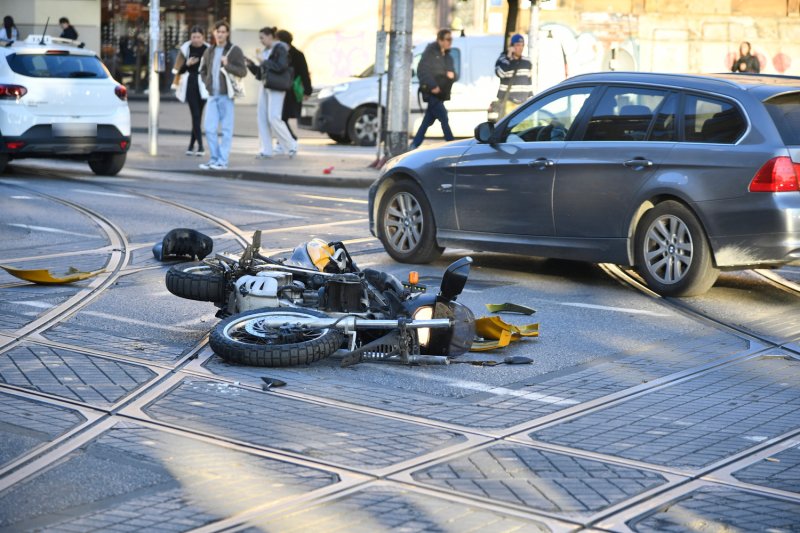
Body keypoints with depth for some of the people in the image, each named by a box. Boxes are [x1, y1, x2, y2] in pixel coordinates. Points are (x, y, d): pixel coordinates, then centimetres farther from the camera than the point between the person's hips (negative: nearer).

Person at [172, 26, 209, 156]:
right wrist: (187, 64, -15)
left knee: (198, 116, 5)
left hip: (203, 85, 1)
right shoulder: (186, 49, 1)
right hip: (190, 84, -1)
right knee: (195, 115, -9)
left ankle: (191, 145, 19)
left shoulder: (208, 50, 1)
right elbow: (180, 70, 2)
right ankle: (200, 146, -12)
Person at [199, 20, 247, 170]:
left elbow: (243, 72, -7)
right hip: (212, 95, 5)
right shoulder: (209, 51, 13)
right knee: (209, 128, 2)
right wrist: (207, 83, 10)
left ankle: (223, 160, 3)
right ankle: (214, 158, 12)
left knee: (226, 129, -1)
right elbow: (203, 70, 25)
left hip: (226, 95, -5)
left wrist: (228, 65, -20)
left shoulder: (234, 50, -2)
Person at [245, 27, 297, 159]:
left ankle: (291, 146, 0)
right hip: (266, 86, 9)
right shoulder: (266, 51, 17)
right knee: (262, 117, 3)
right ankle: (266, 150, 7)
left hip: (276, 88, -9)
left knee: (273, 118, -13)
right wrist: (251, 65, 7)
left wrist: (265, 62, -14)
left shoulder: (280, 49, -8)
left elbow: (281, 66, -20)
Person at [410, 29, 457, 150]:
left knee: (428, 121, 9)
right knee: (444, 119, -10)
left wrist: (452, 74, -6)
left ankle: (414, 146, 15)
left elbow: (453, 75, 20)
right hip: (431, 92, -8)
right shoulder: (431, 52, -6)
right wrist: (432, 86, -22)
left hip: (440, 94, 8)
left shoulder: (447, 56, 17)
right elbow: (422, 71, -14)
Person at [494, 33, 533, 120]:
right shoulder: (503, 60, -3)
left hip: (523, 103, 5)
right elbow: (500, 73, -23)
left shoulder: (527, 62, 12)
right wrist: (508, 57, -22)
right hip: (507, 102, -4)